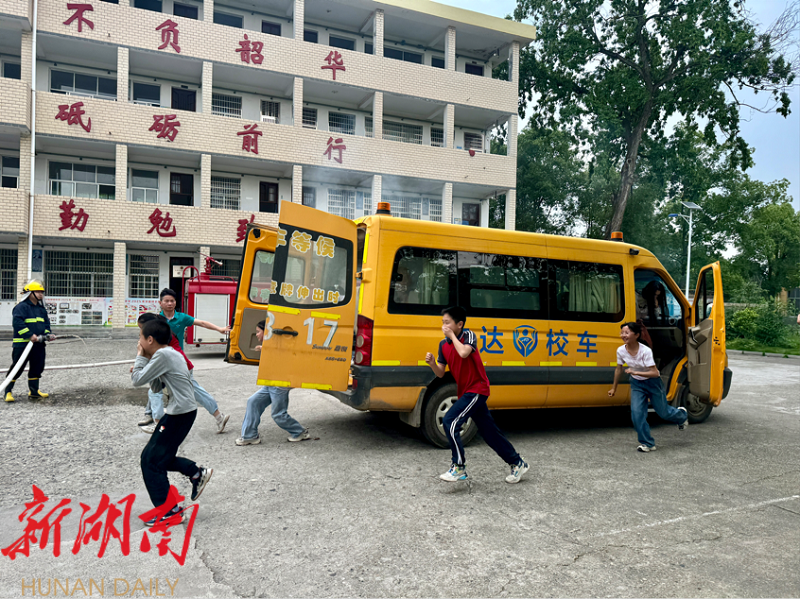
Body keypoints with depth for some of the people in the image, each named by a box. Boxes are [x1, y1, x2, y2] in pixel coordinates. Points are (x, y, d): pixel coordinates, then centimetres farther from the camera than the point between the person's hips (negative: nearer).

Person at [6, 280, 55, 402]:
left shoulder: (42, 309, 15)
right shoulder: (21, 307, -9)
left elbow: (46, 323, 19)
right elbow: (18, 323, -19)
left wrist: (48, 334, 0)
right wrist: (30, 335, -26)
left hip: (39, 344, 8)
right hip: (22, 343, -8)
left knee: (37, 367, 12)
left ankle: (34, 391, 24)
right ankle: (8, 392, 7)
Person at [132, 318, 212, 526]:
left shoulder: (163, 355, -16)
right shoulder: (169, 354, 15)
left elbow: (137, 380, -14)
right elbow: (157, 387, 18)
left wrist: (141, 358, 0)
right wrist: (144, 361, 9)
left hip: (180, 413, -10)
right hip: (183, 410, 10)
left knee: (151, 461, -1)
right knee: (158, 456, 19)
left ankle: (169, 511, 6)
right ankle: (197, 473, 22)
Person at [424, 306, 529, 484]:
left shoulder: (468, 335, -12)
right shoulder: (443, 344, 7)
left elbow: (464, 352, -33)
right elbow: (440, 373, 6)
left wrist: (452, 335, -21)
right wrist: (432, 363, -14)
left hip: (476, 389, -8)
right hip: (466, 392, 8)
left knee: (450, 421, -19)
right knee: (489, 431, 14)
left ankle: (459, 467, -6)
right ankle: (517, 463, 29)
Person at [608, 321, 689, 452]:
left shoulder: (645, 351, -29)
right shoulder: (621, 351, -15)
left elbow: (655, 373, -29)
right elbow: (619, 370, 2)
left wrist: (635, 372, -38)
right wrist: (614, 388, 10)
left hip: (652, 382, -4)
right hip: (636, 384, 4)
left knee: (663, 412, 11)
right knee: (636, 412, -10)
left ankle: (682, 415, 48)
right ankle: (647, 443, 5)